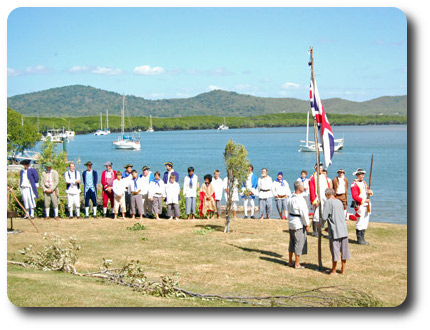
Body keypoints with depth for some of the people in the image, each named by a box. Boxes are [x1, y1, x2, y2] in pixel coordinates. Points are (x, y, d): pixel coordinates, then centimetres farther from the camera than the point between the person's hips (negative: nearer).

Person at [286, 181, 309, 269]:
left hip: (291, 222, 8)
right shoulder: (300, 199, -20)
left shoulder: (290, 198, 5)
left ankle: (290, 262, 28)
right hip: (299, 224, -8)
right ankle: (297, 264, 6)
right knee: (299, 243, 1)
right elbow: (304, 213, -18)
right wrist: (306, 224, -9)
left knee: (292, 242, 18)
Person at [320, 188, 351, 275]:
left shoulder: (328, 202, -6)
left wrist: (321, 224, 9)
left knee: (335, 250, 1)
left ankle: (333, 271, 10)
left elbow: (324, 217, -12)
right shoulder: (340, 202, 14)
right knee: (344, 250, 10)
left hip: (334, 231, -6)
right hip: (343, 229, 6)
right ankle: (343, 270, 18)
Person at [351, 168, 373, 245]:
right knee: (360, 223, -6)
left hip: (366, 205, 9)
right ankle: (359, 239, 0)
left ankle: (362, 238, 19)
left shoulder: (364, 183, 17)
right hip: (360, 206, -9)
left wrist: (369, 191, -5)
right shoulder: (354, 184, -10)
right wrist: (364, 200, -22)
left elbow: (368, 190, 19)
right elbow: (354, 196, -17)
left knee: (365, 222, 11)